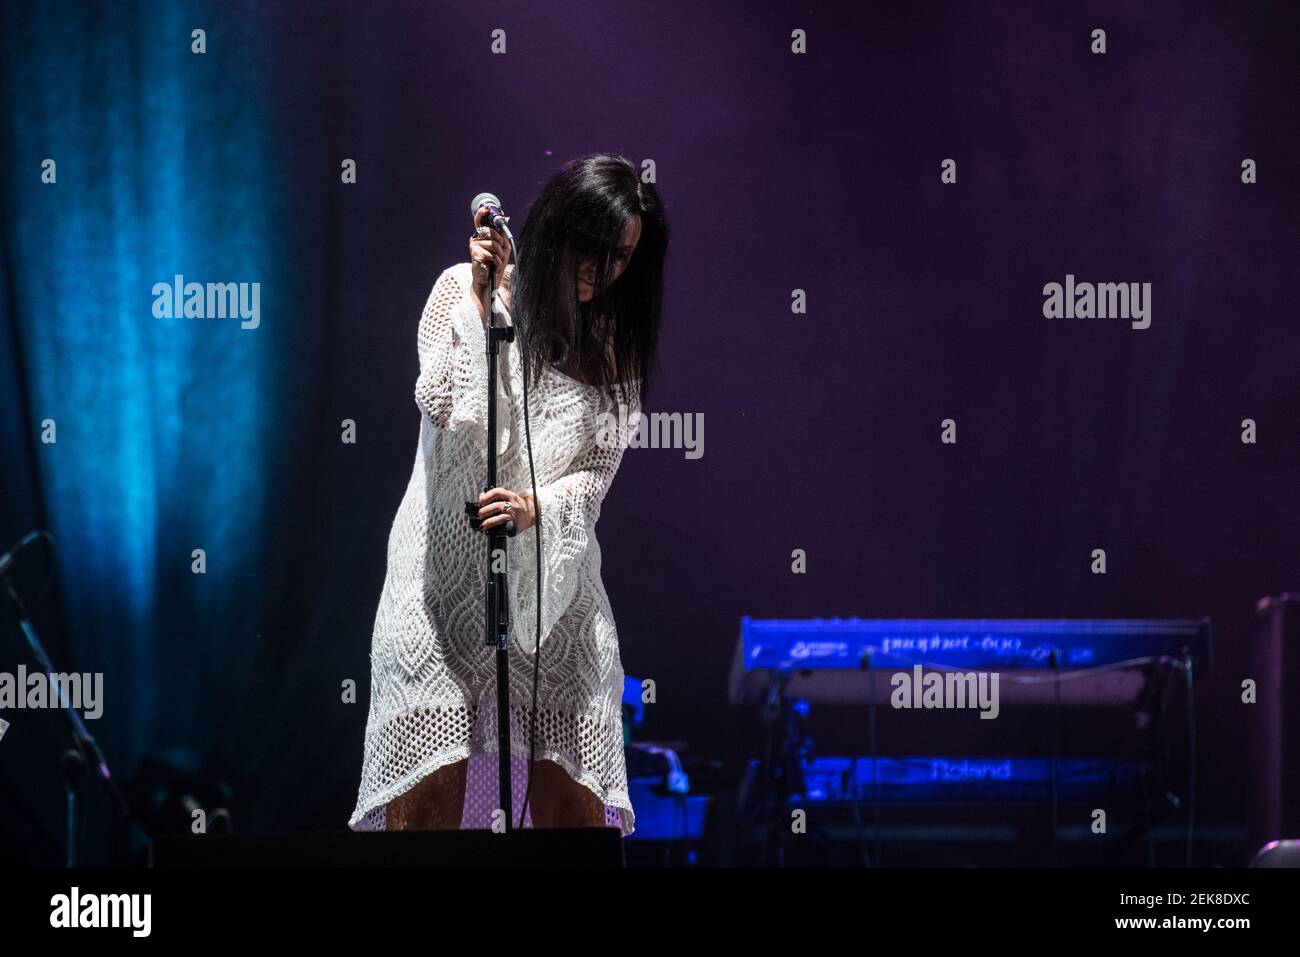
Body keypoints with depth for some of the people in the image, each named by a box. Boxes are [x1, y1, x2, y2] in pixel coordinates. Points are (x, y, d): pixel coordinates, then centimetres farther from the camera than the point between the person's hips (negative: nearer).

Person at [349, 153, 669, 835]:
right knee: (432, 778, -6)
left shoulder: (616, 342, 9)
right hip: (447, 564, -2)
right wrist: (482, 300, -16)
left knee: (569, 796, -3)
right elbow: (442, 406, -12)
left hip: (550, 565, 2)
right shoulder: (462, 288, 0)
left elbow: (597, 471, 2)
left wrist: (535, 508, -17)